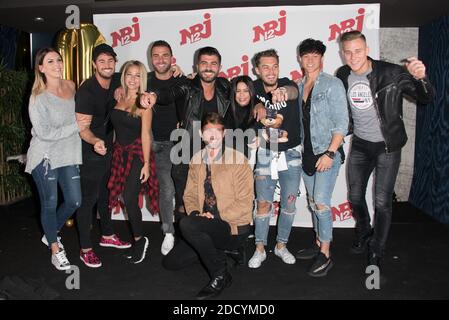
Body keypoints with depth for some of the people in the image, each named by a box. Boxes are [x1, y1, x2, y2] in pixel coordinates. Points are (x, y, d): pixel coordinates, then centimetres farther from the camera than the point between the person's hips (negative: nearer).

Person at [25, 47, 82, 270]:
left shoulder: (71, 86, 1)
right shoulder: (38, 98, -15)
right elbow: (44, 133, -20)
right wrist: (76, 126, -18)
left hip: (68, 155, 5)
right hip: (45, 157, -5)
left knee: (74, 201, 8)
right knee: (50, 204, 7)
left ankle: (50, 235, 36)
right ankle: (55, 250, 25)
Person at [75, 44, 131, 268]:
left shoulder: (114, 85, -1)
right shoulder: (86, 91, -21)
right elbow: (82, 128, -23)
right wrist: (95, 142, -45)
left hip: (107, 149, 7)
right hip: (89, 152, -7)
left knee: (105, 194, 19)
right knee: (88, 198, -2)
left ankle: (107, 236, 34)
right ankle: (85, 249, 10)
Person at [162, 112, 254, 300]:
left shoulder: (238, 160, -12)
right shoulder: (196, 160, 6)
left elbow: (245, 202, -14)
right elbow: (190, 195, 11)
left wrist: (216, 217, -21)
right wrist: (195, 212, -10)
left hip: (234, 227, -6)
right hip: (206, 227, 7)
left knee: (186, 224, -31)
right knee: (171, 262, 2)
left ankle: (220, 275, -13)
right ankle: (217, 253, 20)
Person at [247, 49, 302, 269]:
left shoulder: (287, 84, -12)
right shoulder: (255, 88, -4)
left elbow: (294, 92, -37)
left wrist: (284, 91, -59)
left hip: (291, 153, 0)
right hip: (266, 153, 1)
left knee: (289, 202, 6)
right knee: (263, 203, 0)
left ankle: (281, 245, 25)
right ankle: (260, 249, 15)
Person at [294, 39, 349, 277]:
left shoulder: (332, 84, -7)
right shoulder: (299, 87, 11)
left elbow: (341, 123, -12)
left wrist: (330, 153, -18)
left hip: (327, 153, -6)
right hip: (306, 153, 6)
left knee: (321, 202, -11)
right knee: (313, 201, 13)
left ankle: (325, 255, 2)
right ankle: (319, 244, 28)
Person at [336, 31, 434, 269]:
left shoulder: (391, 73, -18)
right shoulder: (342, 76, -6)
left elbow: (426, 98, -15)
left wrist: (420, 78, -35)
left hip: (387, 147, -4)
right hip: (360, 145, 4)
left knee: (382, 202, -2)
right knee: (356, 197, 14)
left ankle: (376, 253, 17)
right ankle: (363, 234, 42)